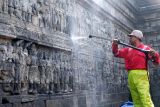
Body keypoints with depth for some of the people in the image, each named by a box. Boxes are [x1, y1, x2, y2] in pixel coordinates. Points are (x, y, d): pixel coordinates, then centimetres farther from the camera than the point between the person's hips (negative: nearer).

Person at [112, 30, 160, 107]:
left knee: (145, 99, -15)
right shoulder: (128, 50, 22)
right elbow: (117, 53, 21)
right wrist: (115, 45, 3)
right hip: (131, 76, 6)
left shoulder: (145, 48, 7)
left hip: (140, 74, -6)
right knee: (136, 100, 6)